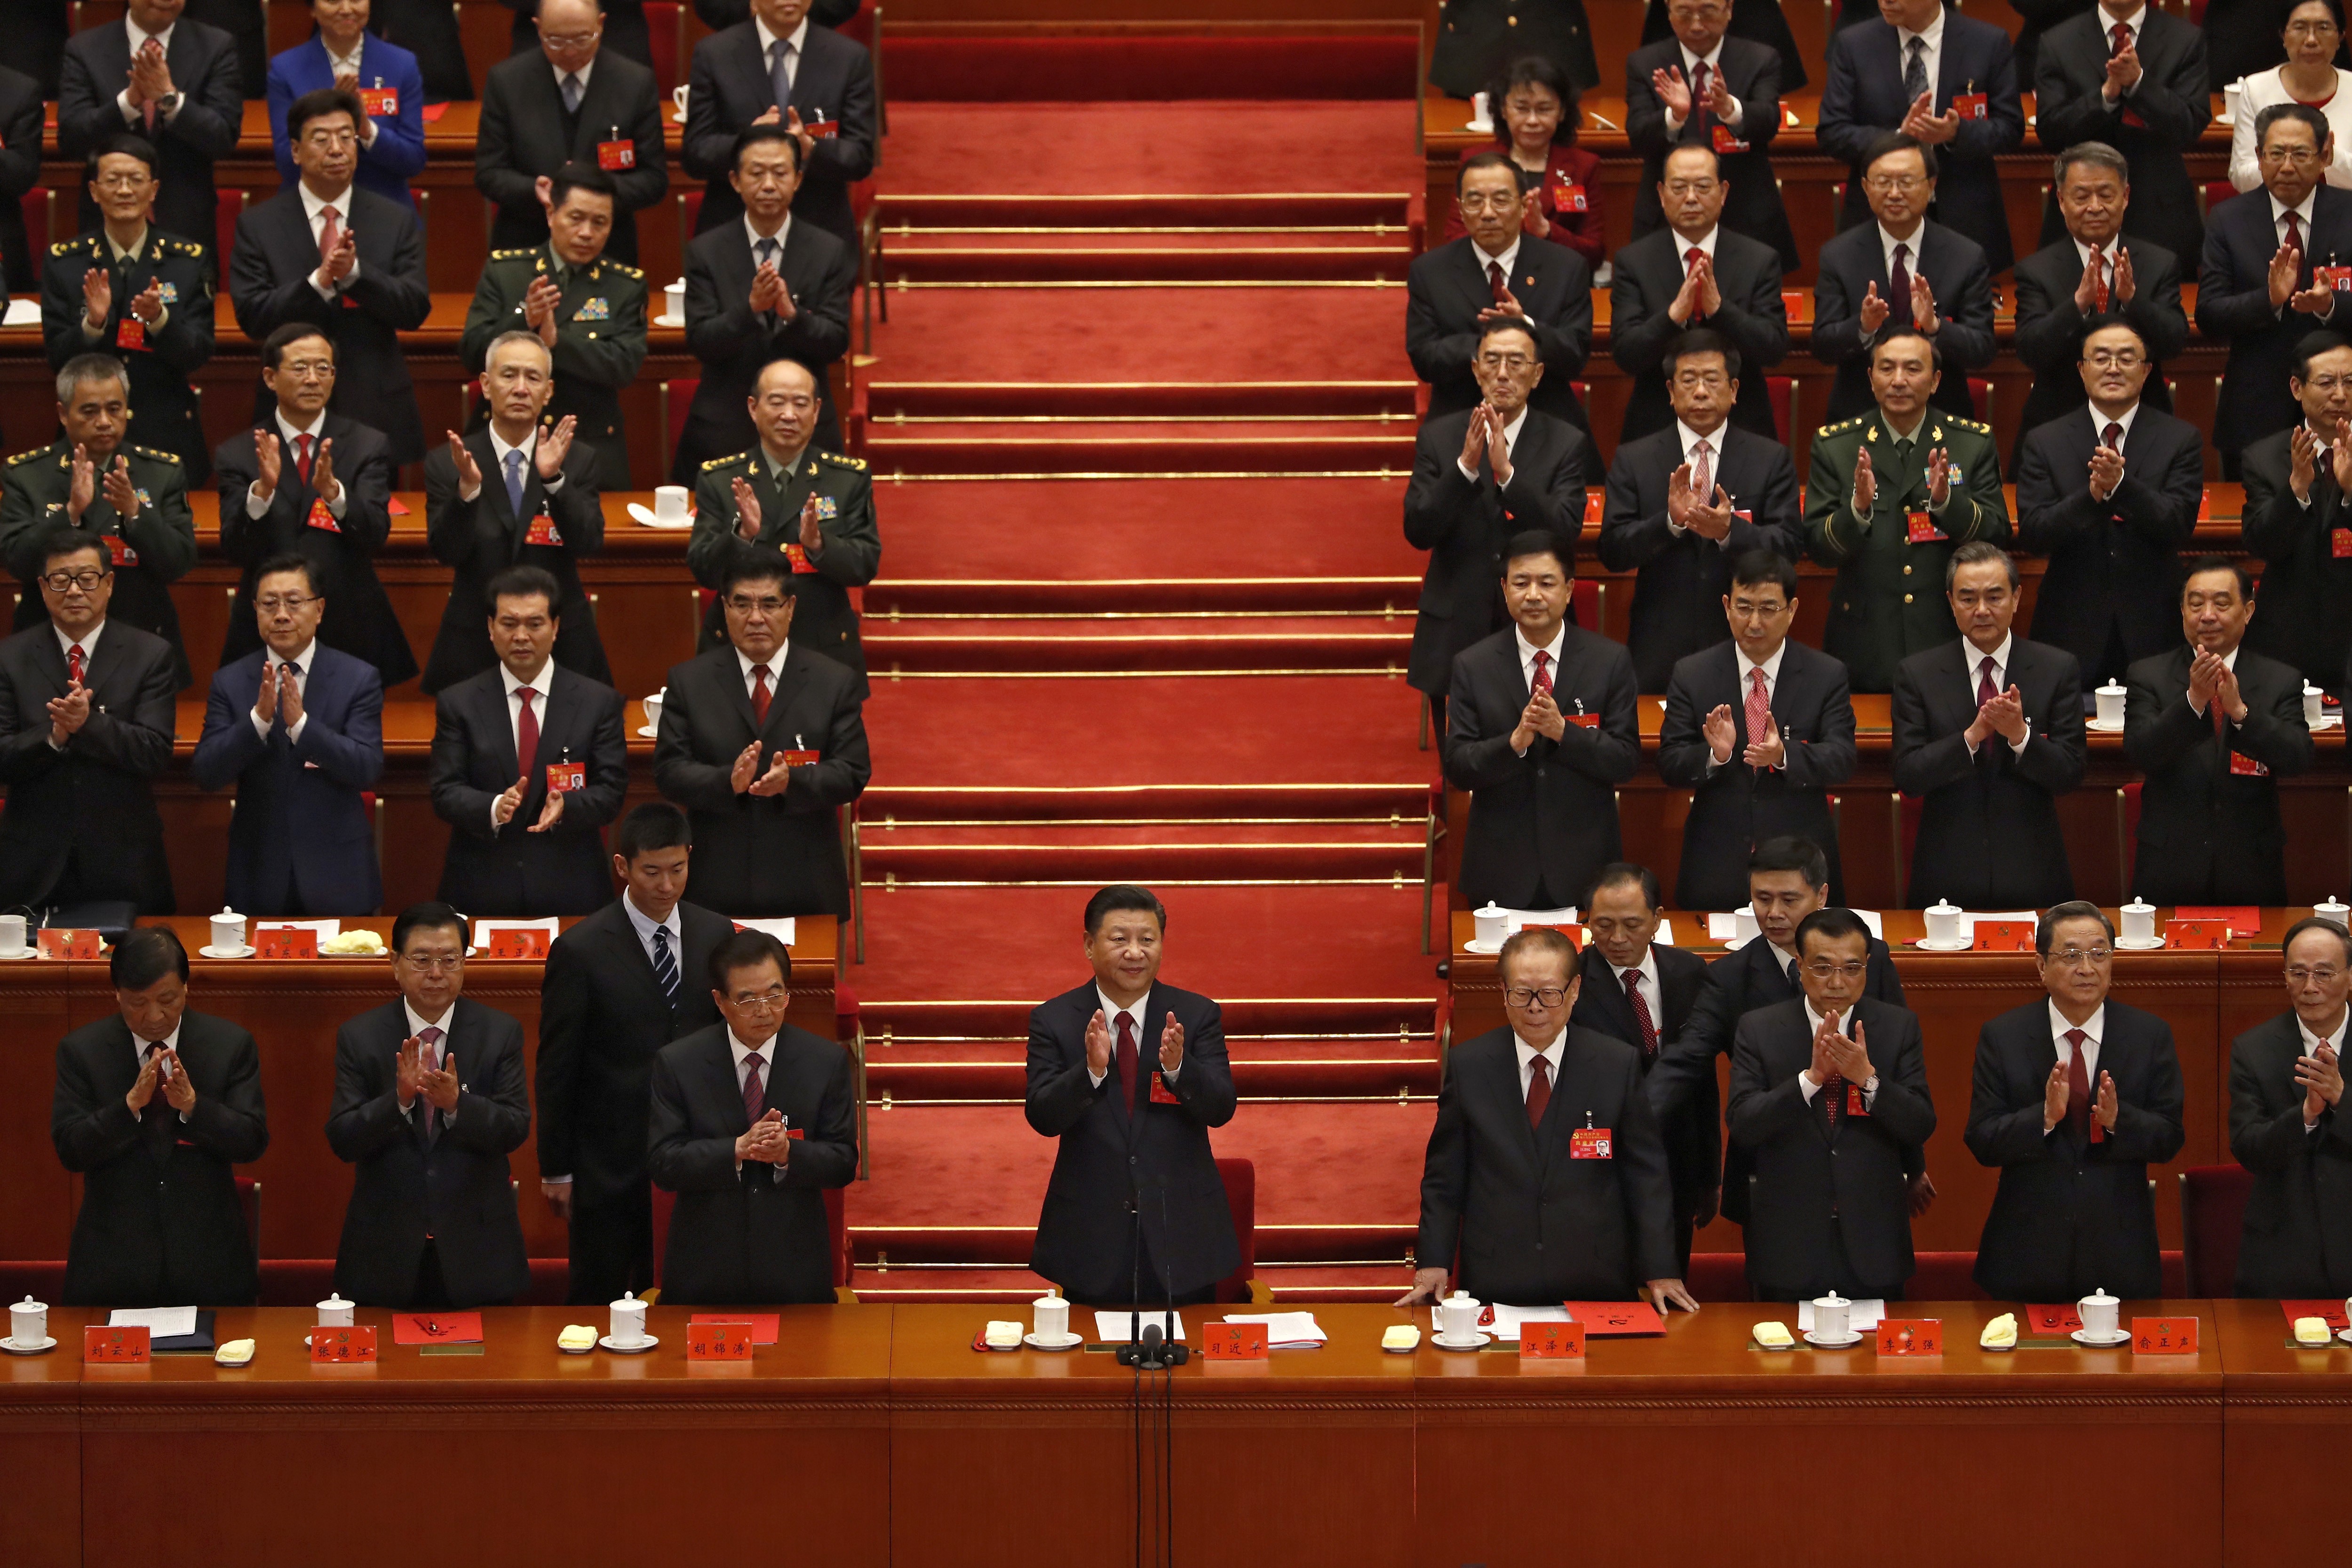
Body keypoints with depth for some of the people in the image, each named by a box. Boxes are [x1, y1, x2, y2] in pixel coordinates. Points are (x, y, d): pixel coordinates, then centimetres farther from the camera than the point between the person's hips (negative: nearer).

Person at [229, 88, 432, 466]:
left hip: (378, 413, 1)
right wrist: (320, 280, -22)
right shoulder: (258, 225, 2)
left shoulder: (397, 221, 6)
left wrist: (354, 271, -19)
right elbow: (252, 318, -7)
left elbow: (416, 311, -2)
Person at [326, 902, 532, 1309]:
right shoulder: (359, 1037, -1)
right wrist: (398, 1100, -25)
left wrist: (458, 1104, -26)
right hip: (386, 1252, 0)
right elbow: (342, 1141, -8)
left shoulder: (500, 1033, 0)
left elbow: (516, 1129, -8)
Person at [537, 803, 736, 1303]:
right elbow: (556, 1069, -6)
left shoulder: (716, 935, 2)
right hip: (609, 1164, -3)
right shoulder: (580, 951, -11)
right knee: (596, 1294, 8)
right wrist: (555, 1169, -4)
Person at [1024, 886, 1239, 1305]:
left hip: (1180, 1234, 1)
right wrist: (1092, 1070, -28)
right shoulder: (1053, 1020, 0)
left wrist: (1177, 1067, -27)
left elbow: (1221, 1109, -7)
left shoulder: (1198, 1015, 2)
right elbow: (1042, 1117, -10)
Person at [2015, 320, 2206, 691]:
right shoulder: (2044, 442, 5)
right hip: (2073, 630, 0)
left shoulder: (2181, 440, 4)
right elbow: (2031, 534, -5)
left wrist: (2121, 485, -23)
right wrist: (2091, 496, -22)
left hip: (2151, 633, 0)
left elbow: (2179, 528, -7)